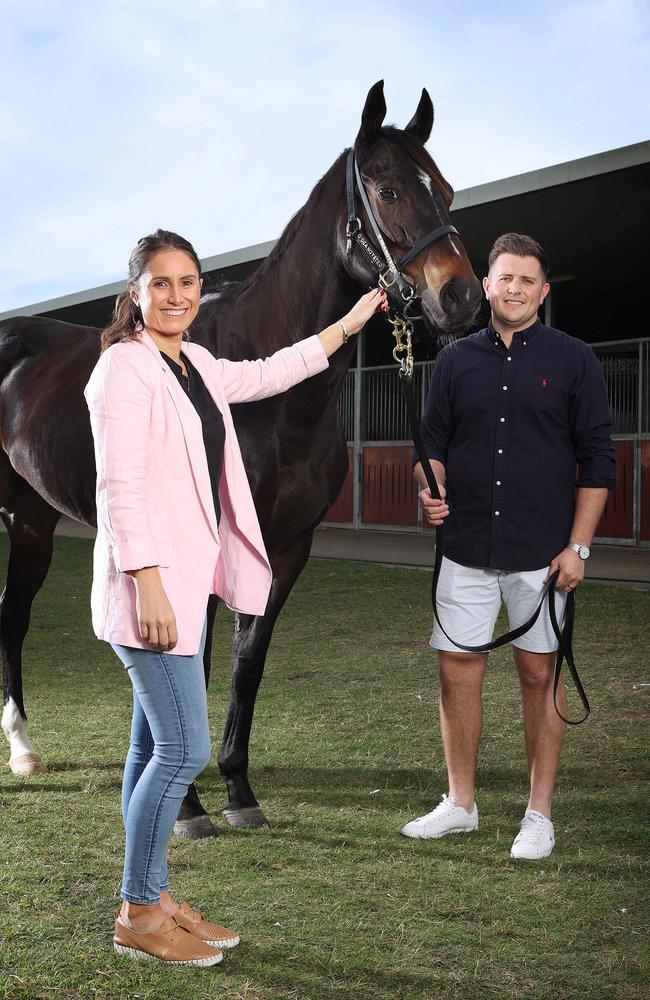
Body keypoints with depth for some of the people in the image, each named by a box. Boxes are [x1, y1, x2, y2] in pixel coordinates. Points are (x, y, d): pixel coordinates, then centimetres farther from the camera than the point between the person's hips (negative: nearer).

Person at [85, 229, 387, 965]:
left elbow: (265, 376, 30)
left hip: (185, 580, 8)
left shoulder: (194, 365, 13)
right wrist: (148, 584, -23)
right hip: (150, 582, -8)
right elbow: (119, 487, -18)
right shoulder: (124, 366, -12)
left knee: (154, 745, 13)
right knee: (185, 750, -6)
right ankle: (137, 917, 9)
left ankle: (151, 899, 24)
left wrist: (345, 327, 33)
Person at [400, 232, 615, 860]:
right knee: (457, 670, 6)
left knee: (539, 674, 5)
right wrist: (431, 491, -8)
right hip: (467, 549, 3)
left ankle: (539, 814, 18)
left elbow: (596, 460, -1)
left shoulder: (573, 360, 1)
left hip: (542, 551, -2)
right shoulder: (455, 361, 9)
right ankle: (460, 804, 22)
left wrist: (578, 546, -7)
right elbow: (433, 443, 14)